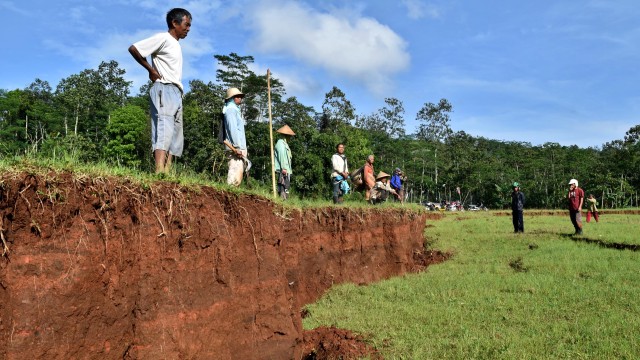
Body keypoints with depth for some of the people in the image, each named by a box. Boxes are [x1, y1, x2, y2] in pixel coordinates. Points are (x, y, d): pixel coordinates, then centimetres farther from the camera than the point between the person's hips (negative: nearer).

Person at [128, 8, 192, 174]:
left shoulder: (176, 45, 23)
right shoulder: (163, 38, -2)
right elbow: (133, 48, -7)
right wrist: (151, 70, -3)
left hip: (176, 93, 9)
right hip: (165, 90, -9)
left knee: (175, 137, 3)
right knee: (164, 131, -22)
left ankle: (166, 174, 0)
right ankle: (159, 174, -32)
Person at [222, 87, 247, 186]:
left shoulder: (235, 110, 26)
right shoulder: (231, 109, -3)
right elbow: (232, 129, -15)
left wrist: (244, 149, 19)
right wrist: (237, 147, -22)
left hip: (240, 148, 10)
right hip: (236, 148, -10)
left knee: (239, 171, 8)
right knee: (235, 173, -15)